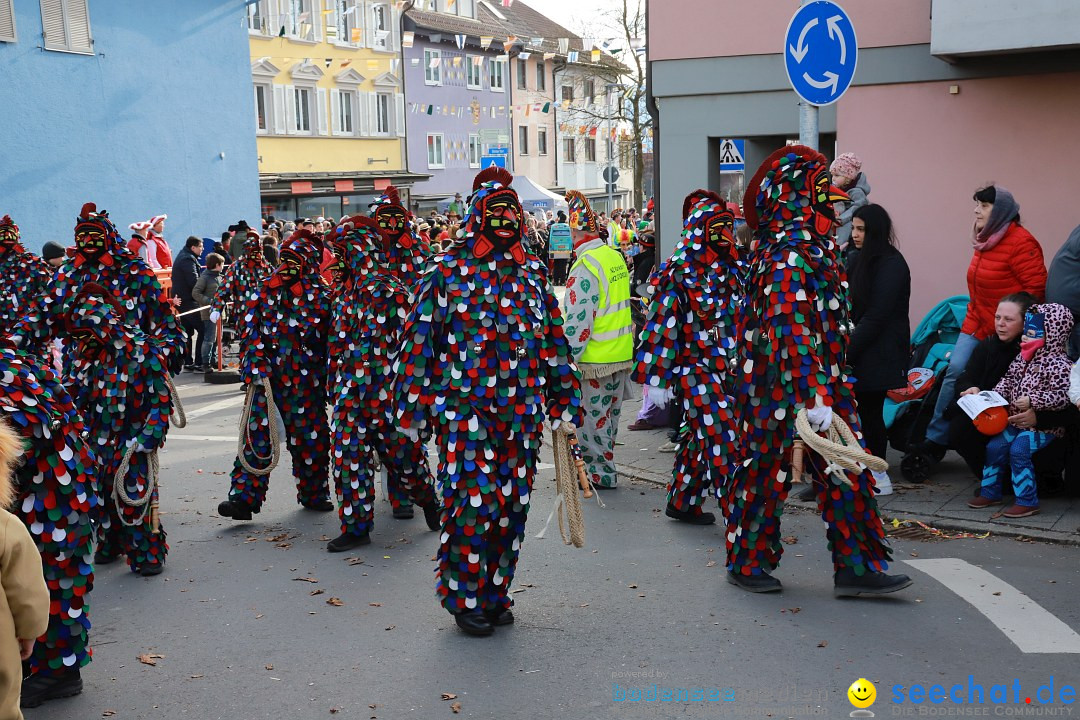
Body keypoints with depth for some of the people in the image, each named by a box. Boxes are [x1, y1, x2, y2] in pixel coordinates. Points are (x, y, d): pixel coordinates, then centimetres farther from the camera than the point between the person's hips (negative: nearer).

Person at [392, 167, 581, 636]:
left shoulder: (532, 272, 12)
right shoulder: (449, 272, -1)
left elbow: (553, 337, 17)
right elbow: (419, 339, -2)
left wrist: (564, 397, 14)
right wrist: (413, 408, -5)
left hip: (521, 413, 5)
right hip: (464, 409, -4)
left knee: (512, 504, 8)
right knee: (471, 501, -7)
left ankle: (496, 593, 24)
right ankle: (465, 598, 10)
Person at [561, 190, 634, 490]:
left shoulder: (585, 267, -20)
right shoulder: (616, 257, 6)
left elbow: (578, 322, -22)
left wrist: (569, 358, -14)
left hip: (595, 360, -8)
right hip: (622, 353, 8)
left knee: (592, 418, 5)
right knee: (608, 414, 19)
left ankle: (601, 473, 14)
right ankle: (604, 467, 32)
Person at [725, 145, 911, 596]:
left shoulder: (814, 245, 12)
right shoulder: (788, 254, -20)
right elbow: (790, 332, -27)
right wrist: (814, 398, -29)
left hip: (823, 383, 9)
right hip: (785, 387, -9)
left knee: (846, 474, 8)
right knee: (766, 473, 5)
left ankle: (855, 568, 15)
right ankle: (746, 564, 21)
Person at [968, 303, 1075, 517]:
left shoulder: (1060, 365, -17)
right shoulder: (1023, 358, 8)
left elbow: (1062, 396, -24)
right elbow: (1009, 379, 16)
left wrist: (1033, 401, -28)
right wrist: (996, 396, 0)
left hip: (1043, 426, -8)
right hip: (1017, 421, 8)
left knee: (1018, 450, -22)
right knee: (994, 447, 3)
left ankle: (1027, 501, -13)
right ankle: (990, 492, 18)